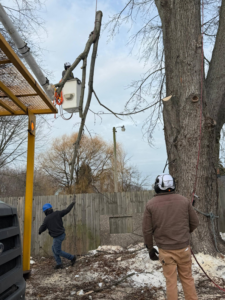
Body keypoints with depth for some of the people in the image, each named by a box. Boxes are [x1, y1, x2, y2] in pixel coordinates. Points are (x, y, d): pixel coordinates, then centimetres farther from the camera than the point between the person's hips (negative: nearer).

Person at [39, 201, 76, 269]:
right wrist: (72, 204, 16)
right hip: (62, 234, 7)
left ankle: (72, 257, 13)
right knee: (54, 248, 19)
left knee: (58, 251, 9)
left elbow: (42, 228, -4)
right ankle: (59, 264, 22)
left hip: (57, 237, -7)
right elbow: (67, 210, 0)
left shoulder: (46, 219, -15)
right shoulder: (57, 213, -4)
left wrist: (40, 231, 20)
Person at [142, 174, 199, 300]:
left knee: (171, 280, 12)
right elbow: (195, 222, 3)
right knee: (187, 278, 18)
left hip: (165, 250, -1)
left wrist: (150, 248, 8)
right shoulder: (184, 200, -5)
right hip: (183, 247, 2)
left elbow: (147, 230, -6)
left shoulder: (151, 204, -9)